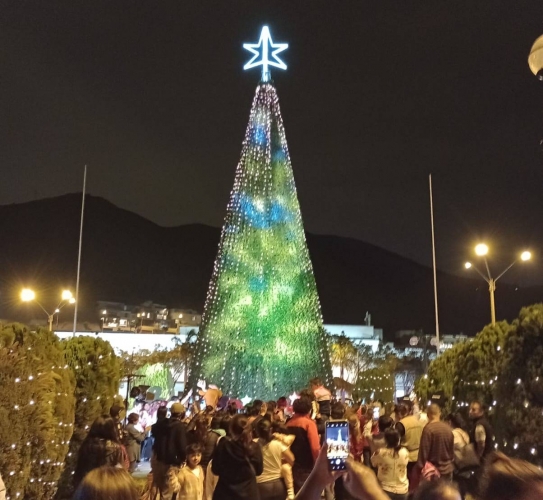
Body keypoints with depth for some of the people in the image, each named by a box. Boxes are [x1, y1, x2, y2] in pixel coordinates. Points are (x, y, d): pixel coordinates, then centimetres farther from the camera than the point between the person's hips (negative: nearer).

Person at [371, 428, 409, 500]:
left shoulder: (380, 453, -21)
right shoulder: (405, 452, -14)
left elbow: (373, 463, -1)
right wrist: (398, 444, 7)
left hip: (385, 490, -2)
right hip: (402, 490, 2)